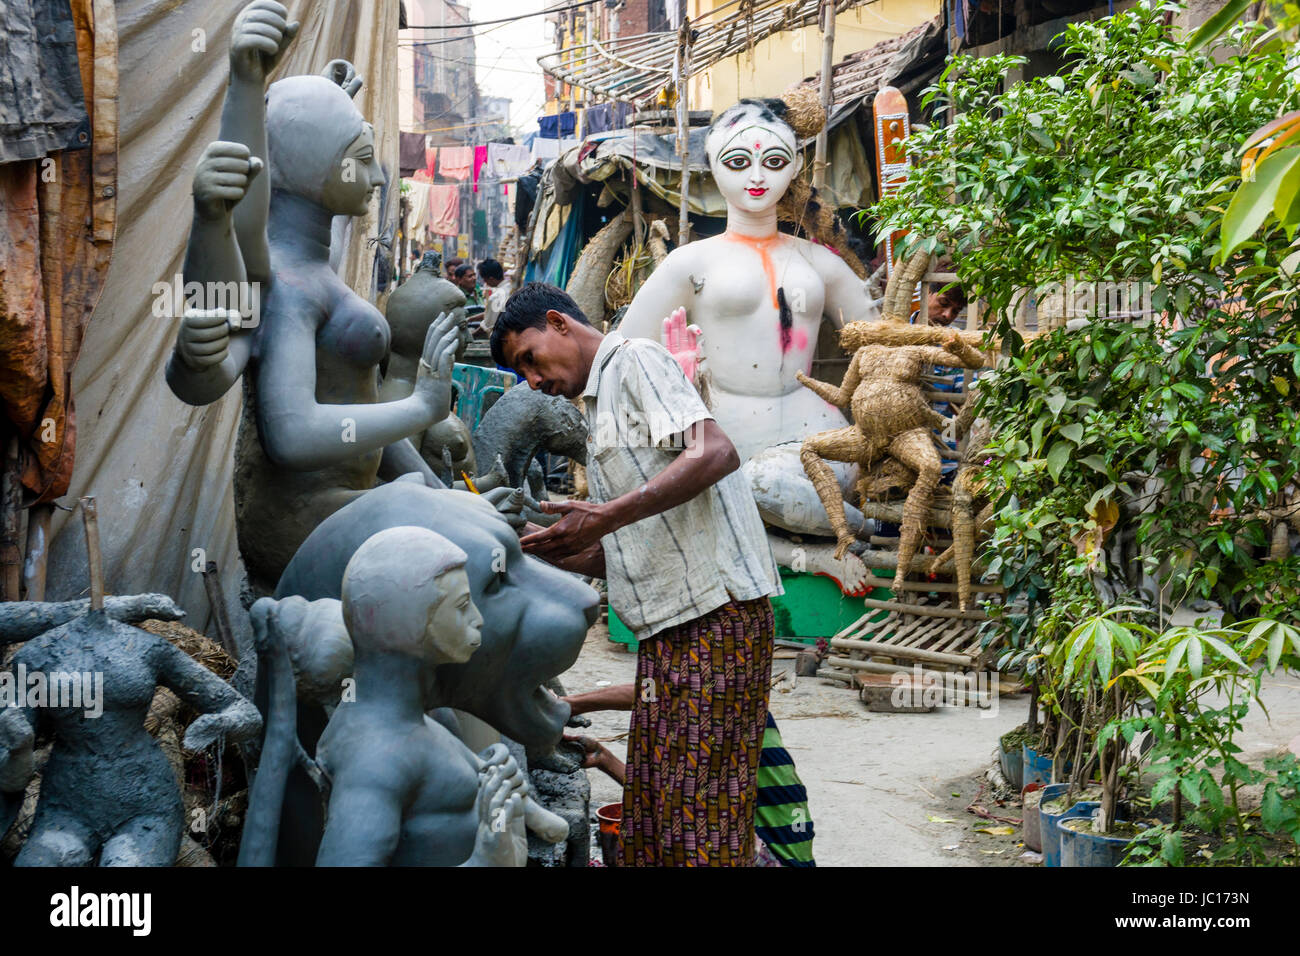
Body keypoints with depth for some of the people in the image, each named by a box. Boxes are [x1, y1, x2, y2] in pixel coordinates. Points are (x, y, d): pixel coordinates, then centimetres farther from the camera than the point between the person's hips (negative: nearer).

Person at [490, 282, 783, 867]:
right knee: (648, 823, 8)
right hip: (669, 629, 10)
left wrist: (608, 515, -24)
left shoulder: (635, 360, -3)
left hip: (716, 613, -10)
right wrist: (540, 551, 11)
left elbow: (715, 453, -20)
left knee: (700, 819, -10)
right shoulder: (599, 409, 25)